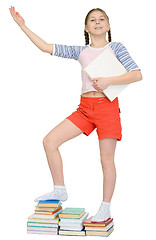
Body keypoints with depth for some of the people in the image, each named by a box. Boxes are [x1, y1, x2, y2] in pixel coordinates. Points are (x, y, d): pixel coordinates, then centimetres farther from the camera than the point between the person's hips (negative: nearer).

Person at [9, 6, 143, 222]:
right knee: (49, 141, -4)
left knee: (106, 159, -1)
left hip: (107, 106, -4)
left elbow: (137, 74, -5)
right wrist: (22, 25, 10)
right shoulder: (81, 51, 13)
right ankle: (60, 190, 10)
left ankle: (105, 207, 13)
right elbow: (46, 47, 11)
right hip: (85, 107, 4)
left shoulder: (116, 47, 4)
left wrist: (109, 81, -17)